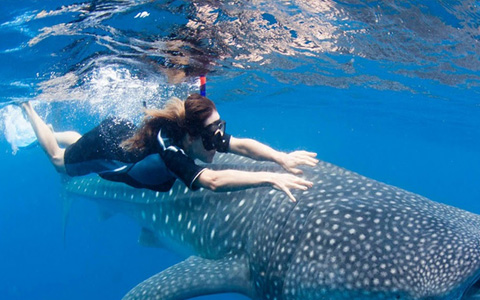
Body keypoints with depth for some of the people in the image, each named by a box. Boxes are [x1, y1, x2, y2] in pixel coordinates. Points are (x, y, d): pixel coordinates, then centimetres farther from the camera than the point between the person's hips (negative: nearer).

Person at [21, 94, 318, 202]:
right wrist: (270, 178, -69)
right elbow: (212, 180, -62)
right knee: (58, 158, 28)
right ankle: (28, 109, 44)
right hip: (104, 143, -5)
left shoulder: (201, 134, -29)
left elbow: (242, 144, -32)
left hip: (125, 129, 5)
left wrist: (282, 158, -48)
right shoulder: (169, 151, -48)